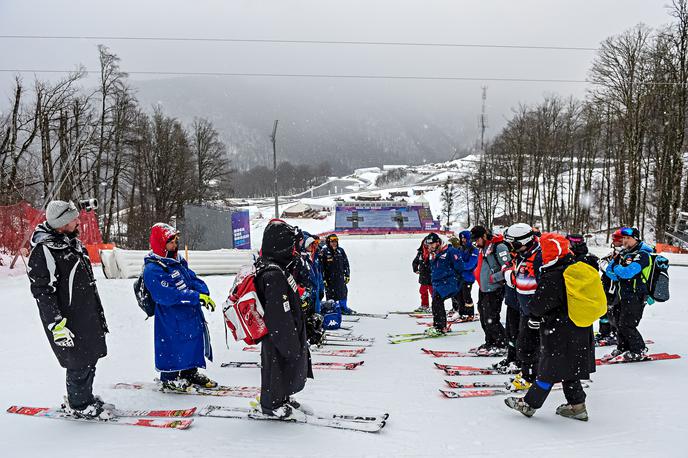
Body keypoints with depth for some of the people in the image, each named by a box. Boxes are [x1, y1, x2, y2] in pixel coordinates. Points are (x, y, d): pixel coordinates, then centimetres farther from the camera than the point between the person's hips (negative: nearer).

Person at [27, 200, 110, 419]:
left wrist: (98, 311, 25)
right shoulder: (43, 251, -18)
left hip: (88, 316, 9)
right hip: (68, 319, -9)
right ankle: (78, 405, 18)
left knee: (91, 357, 16)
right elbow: (42, 291, -19)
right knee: (80, 362, 0)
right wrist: (57, 325, -21)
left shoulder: (73, 243, 11)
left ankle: (83, 397, 34)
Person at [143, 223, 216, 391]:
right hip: (171, 320, -9)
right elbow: (168, 295, -30)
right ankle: (169, 378, 25)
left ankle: (190, 373, 38)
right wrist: (197, 297, -30)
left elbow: (193, 279, 13)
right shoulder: (152, 270, -21)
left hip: (191, 315, 9)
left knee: (193, 342, 19)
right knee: (172, 346, 4)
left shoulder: (177, 261, 7)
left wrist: (205, 294, -6)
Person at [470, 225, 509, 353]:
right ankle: (490, 342, 28)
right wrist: (477, 272, 13)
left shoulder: (499, 247, -15)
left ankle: (502, 344, 6)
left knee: (491, 320, -8)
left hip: (494, 290, -9)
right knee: (484, 319, 14)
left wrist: (493, 278, -20)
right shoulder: (482, 249, 14)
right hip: (483, 289, 9)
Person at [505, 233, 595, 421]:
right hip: (581, 332, 8)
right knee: (569, 370, 18)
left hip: (560, 334, -8)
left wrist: (533, 315, 7)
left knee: (548, 371, 2)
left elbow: (537, 307, -16)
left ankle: (529, 404, 15)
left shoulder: (551, 278, -22)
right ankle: (577, 406, 24)